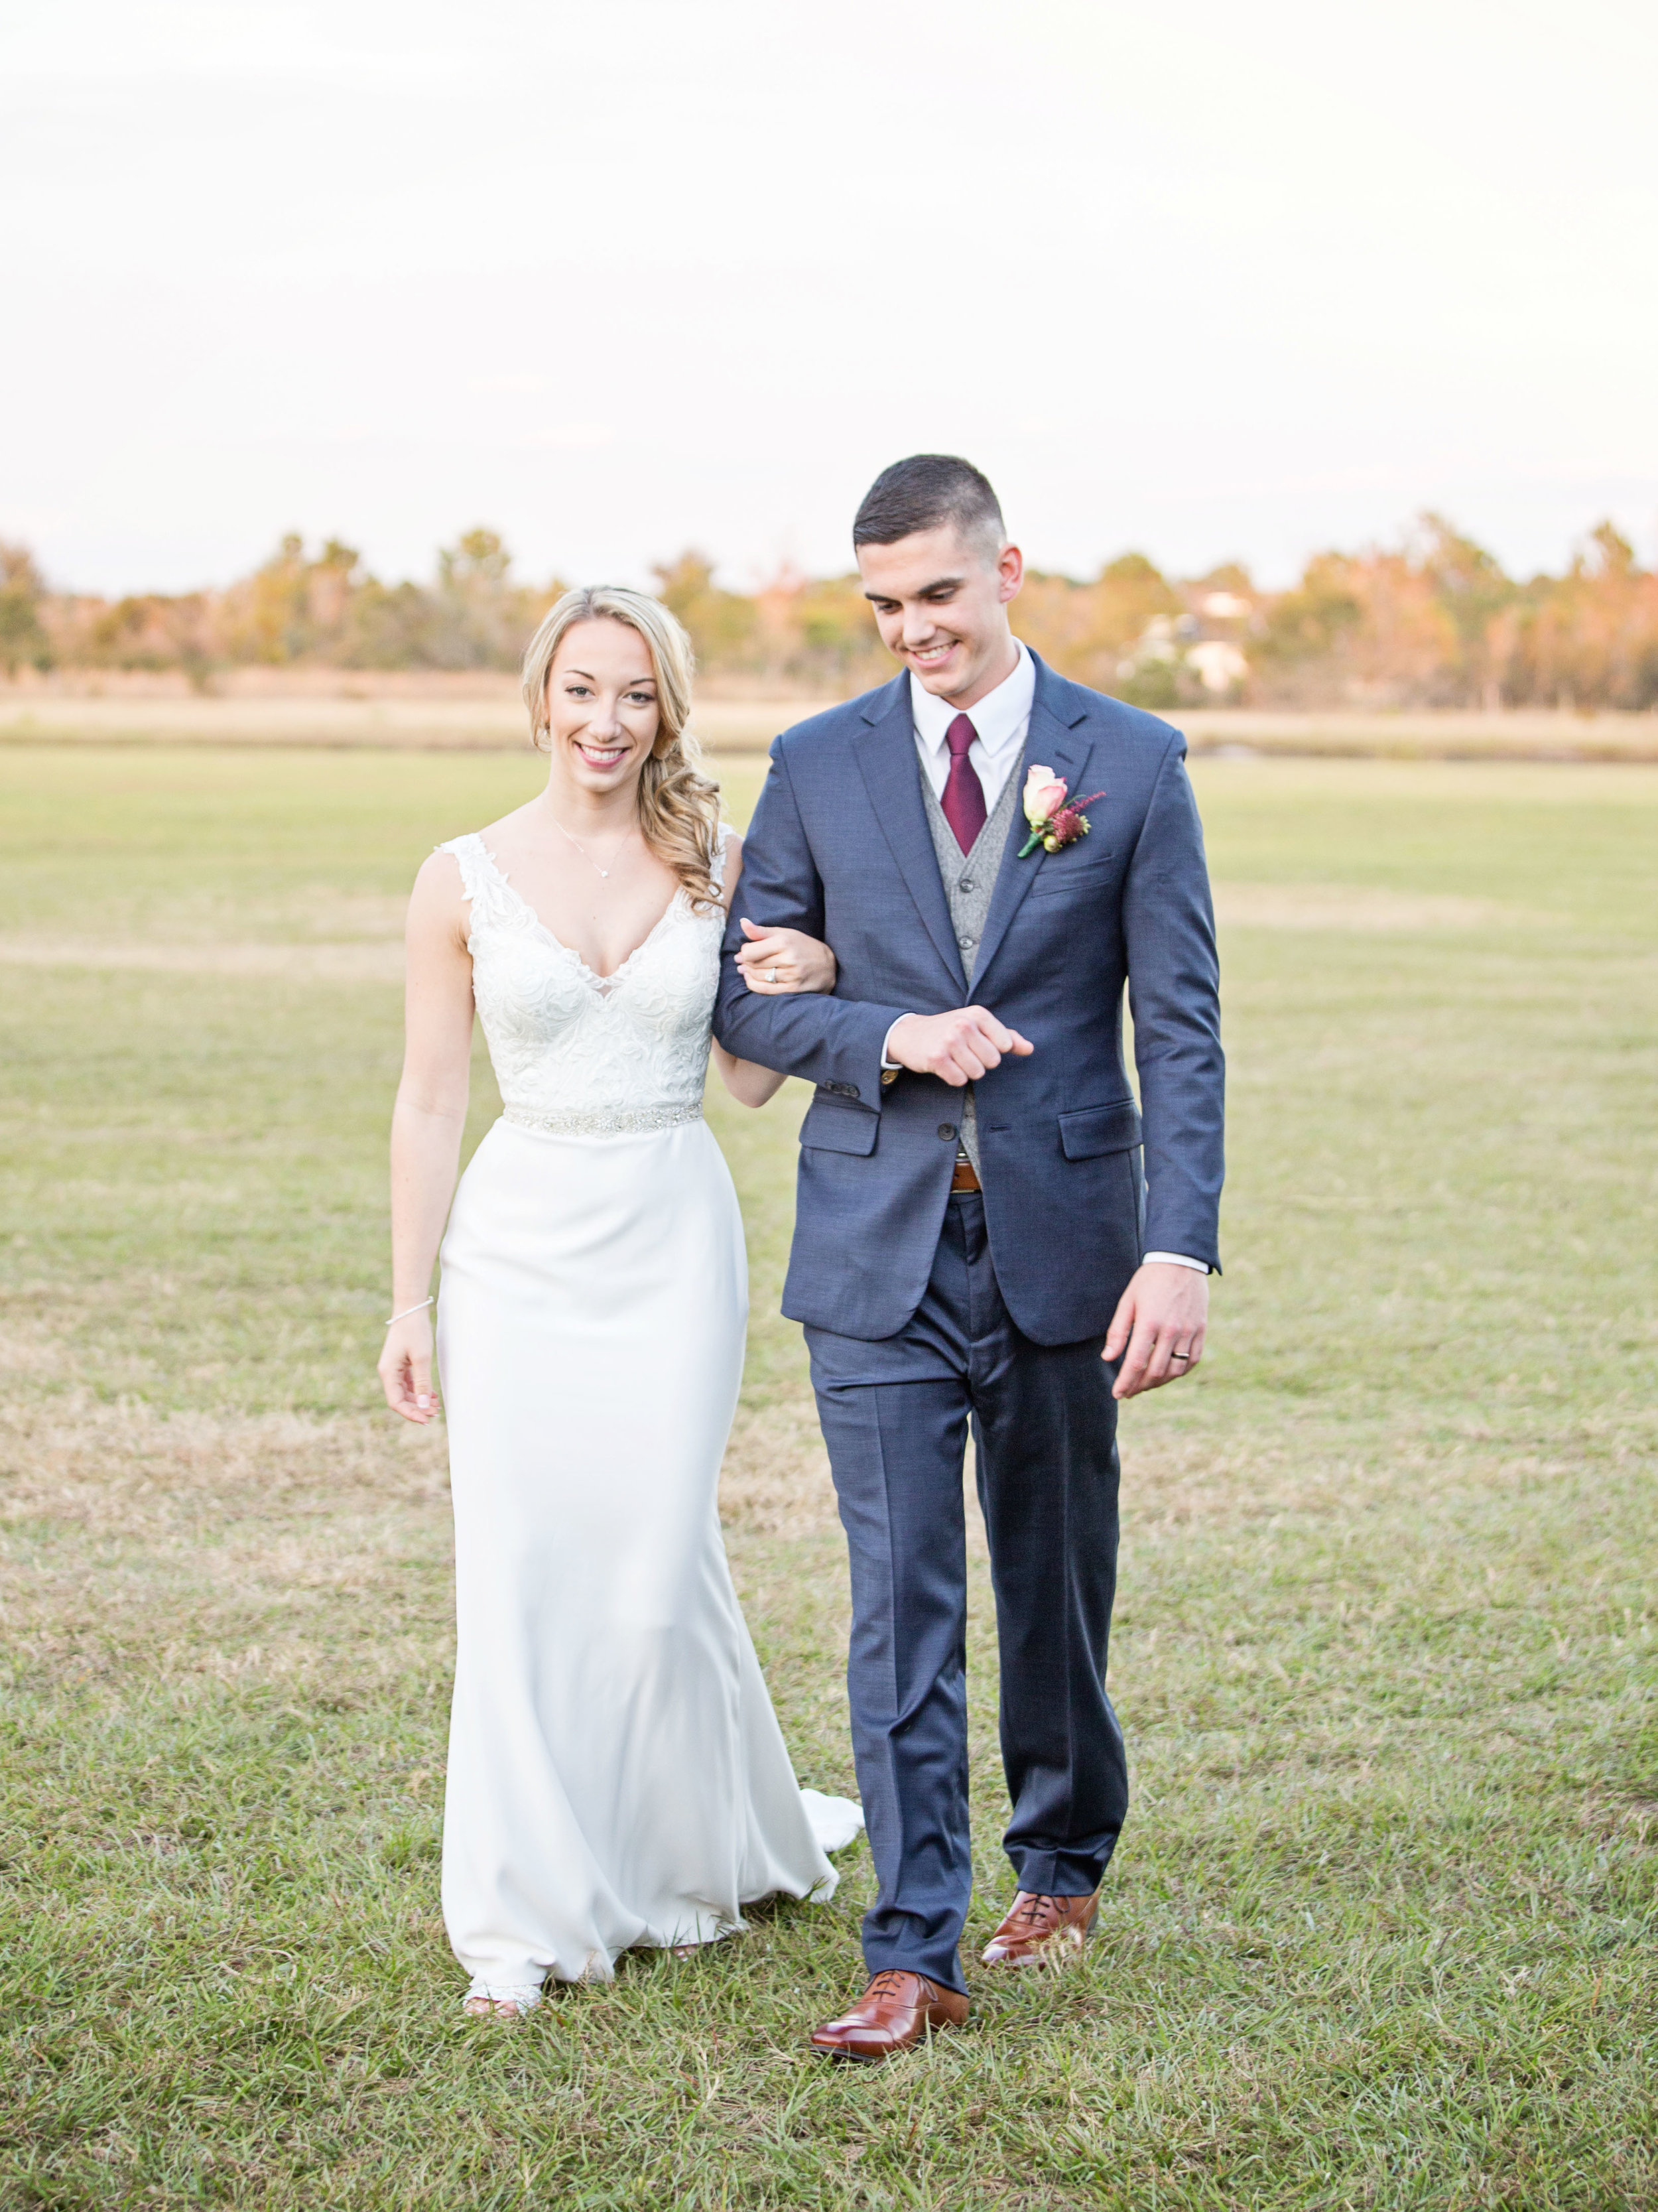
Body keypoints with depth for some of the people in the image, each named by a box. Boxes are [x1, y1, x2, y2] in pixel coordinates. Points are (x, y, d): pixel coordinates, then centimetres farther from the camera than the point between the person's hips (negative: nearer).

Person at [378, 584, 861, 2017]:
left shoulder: (720, 865, 2)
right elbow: (430, 1102, 3)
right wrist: (410, 1303, 2)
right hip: (521, 1244, 0)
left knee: (658, 1565, -1)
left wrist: (805, 986, -12)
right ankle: (524, 1916, 12)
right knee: (518, 1575, -1)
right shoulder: (465, 881, 0)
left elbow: (751, 1079, 9)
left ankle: (711, 1853, 26)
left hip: (675, 1238, 0)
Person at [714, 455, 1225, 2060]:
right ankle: (913, 1958, 2)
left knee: (1056, 1584, 14)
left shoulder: (1133, 764, -1)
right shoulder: (817, 764, 3)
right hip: (878, 1250, 0)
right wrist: (891, 1037, -13)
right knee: (902, 1605, -3)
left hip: (1061, 1237, 0)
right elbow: (745, 997, 7)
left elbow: (1181, 1027, -4)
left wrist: (1180, 1249, -14)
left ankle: (1062, 1861, 36)